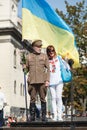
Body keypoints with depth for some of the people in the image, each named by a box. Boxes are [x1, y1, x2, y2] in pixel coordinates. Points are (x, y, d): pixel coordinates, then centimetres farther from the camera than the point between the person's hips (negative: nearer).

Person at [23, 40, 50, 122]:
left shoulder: (44, 56, 9)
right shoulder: (29, 56, 11)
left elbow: (48, 69, 6)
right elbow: (27, 68, 17)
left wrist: (47, 80, -3)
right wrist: (25, 67, -7)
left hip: (42, 81, -1)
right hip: (32, 81, 1)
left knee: (43, 99, 0)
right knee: (32, 99, 2)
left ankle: (44, 117, 6)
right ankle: (32, 117, 7)